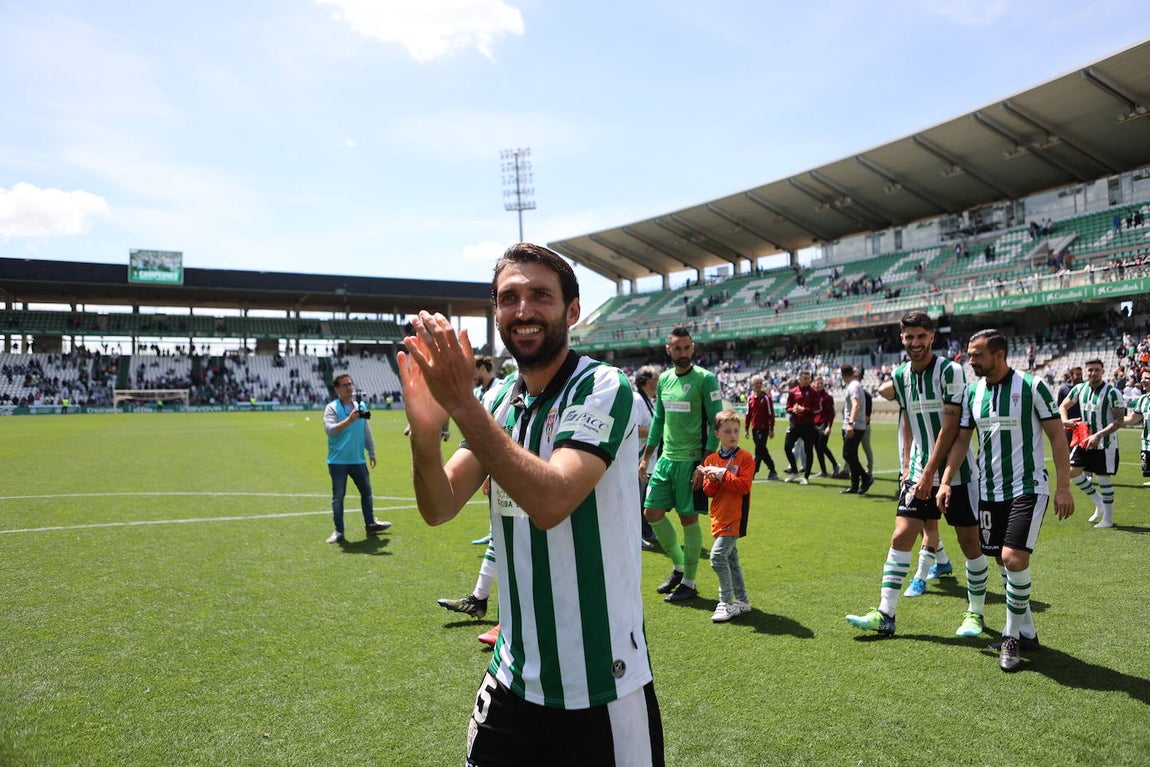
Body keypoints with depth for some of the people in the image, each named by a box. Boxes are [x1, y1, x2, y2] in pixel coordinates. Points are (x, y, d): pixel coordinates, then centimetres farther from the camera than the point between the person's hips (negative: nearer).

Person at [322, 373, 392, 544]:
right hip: (338, 461, -5)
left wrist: (371, 453, 16)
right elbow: (329, 430, -19)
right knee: (338, 496, 3)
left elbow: (367, 431, 16)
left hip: (358, 460, 5)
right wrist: (349, 420, -29)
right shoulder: (332, 408, -5)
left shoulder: (360, 407, 9)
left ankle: (370, 524, 25)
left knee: (367, 492, 11)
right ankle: (339, 531, 12)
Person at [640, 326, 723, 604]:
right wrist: (646, 457, 15)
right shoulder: (664, 379, 10)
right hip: (665, 459, 6)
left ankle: (689, 582, 16)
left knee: (689, 519, 1)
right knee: (652, 512, 7)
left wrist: (704, 464, -16)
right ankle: (679, 565, 28)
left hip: (691, 461, -6)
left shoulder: (706, 379, -9)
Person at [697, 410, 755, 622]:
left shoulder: (745, 458, -6)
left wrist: (722, 474, -17)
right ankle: (742, 601, 25)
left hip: (735, 518, -6)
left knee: (718, 555, -15)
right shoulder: (711, 460, 9)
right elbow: (708, 491, 7)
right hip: (719, 518, 6)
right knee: (730, 559, 13)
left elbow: (744, 486, -16)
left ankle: (727, 602, -4)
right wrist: (712, 479, -13)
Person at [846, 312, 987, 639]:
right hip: (918, 473, 5)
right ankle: (885, 615, 0)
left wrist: (929, 473, -16)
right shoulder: (900, 376, 6)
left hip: (955, 472, -5)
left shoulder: (951, 371, -13)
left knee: (970, 543, 5)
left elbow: (950, 428, -16)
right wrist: (907, 467, 7)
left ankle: (975, 613, 24)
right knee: (900, 537, -2)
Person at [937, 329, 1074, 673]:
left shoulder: (1032, 386, -9)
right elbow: (961, 439, 10)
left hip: (1029, 487, -5)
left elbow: (1056, 436, -6)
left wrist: (1063, 486, -11)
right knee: (1003, 560, 10)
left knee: (1014, 558, -16)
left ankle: (1013, 637, 2)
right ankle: (1026, 632, 27)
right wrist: (945, 481, 1)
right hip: (989, 490, 6)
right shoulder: (972, 393, 6)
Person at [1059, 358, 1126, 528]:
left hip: (1105, 443, -6)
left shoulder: (1112, 393, -15)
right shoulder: (1079, 389, 1)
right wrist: (1065, 421, -8)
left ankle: (1108, 519, 12)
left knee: (1103, 478, -1)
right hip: (1084, 440, 6)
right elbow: (1063, 406, 13)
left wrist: (1098, 435, -27)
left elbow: (1118, 421, -17)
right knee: (1072, 471, 4)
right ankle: (1099, 503, 24)